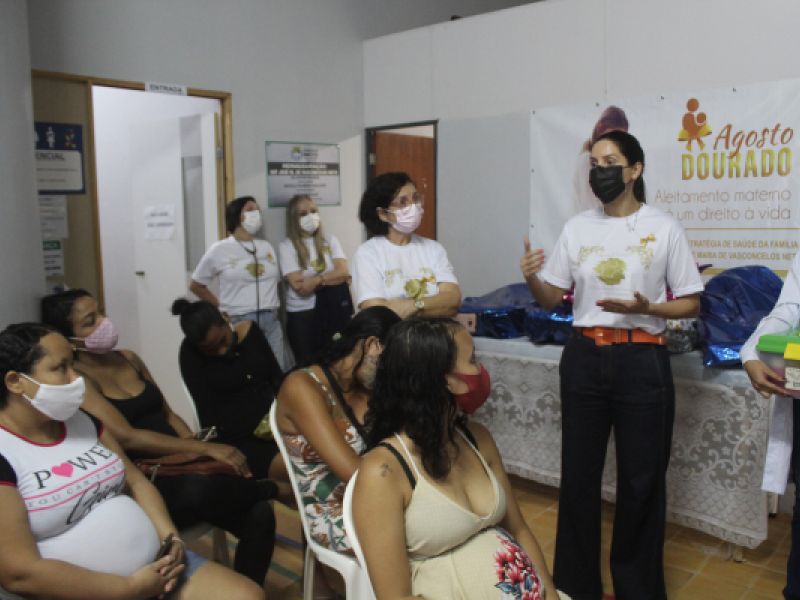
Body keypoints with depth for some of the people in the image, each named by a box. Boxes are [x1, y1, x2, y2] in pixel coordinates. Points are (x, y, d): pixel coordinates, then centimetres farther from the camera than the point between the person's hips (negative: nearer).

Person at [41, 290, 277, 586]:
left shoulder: (128, 358, 12)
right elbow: (127, 437, -21)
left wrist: (198, 446, -5)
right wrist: (205, 449, -23)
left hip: (177, 470, 7)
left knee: (258, 515, -16)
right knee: (201, 488, -39)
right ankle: (271, 488, -8)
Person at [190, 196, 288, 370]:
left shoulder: (267, 247, 13)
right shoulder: (219, 250, 0)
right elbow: (196, 285, 8)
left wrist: (272, 307, 4)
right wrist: (222, 307, 5)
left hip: (271, 321, 4)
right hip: (238, 322, -4)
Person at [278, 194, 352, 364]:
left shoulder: (329, 240, 7)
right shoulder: (286, 246, -4)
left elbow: (343, 272, -6)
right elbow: (299, 287, -13)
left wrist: (315, 280, -15)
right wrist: (331, 278, -10)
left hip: (333, 310, 3)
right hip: (301, 314, -2)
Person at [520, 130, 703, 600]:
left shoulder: (664, 228, -4)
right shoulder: (577, 228, 4)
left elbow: (691, 303, -1)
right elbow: (552, 300, 6)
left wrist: (645, 308, -19)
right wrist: (531, 278, -15)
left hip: (642, 360, -2)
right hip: (585, 358, 3)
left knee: (642, 477, 8)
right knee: (578, 472, 11)